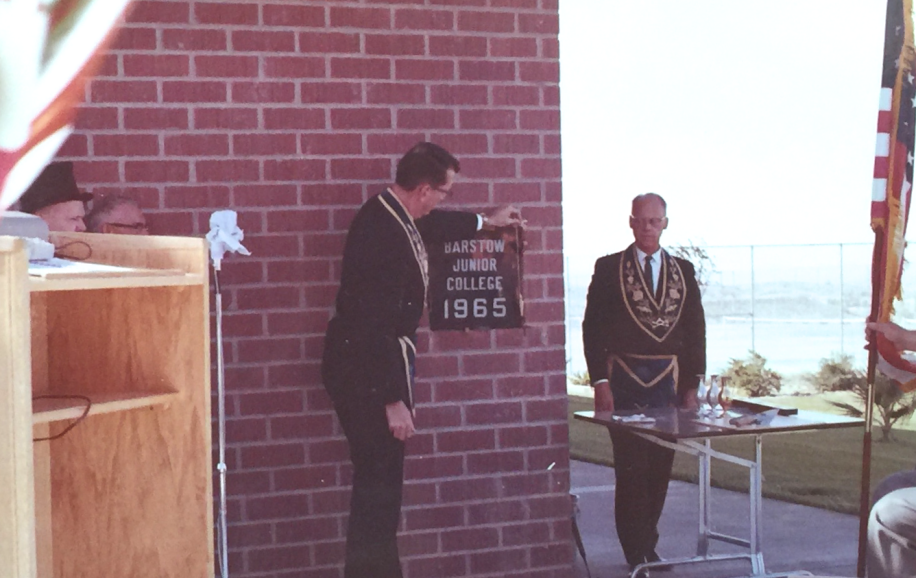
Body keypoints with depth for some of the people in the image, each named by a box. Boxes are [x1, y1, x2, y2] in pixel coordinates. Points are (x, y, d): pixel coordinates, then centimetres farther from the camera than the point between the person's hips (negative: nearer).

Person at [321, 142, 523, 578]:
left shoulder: (392, 214, 6)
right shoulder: (383, 233, -24)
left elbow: (429, 227, 32)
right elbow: (377, 324, -25)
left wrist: (485, 221, 46)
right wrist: (393, 401, -22)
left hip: (369, 363, 10)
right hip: (365, 372, -10)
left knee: (381, 480, 14)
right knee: (377, 481, -7)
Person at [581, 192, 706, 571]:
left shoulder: (683, 271, 10)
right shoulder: (609, 269, 2)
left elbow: (696, 331, 11)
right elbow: (592, 328, 0)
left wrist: (692, 385, 5)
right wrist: (600, 381, -7)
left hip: (669, 382, 3)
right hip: (624, 381, -3)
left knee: (660, 469, 6)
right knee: (631, 470, -5)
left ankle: (645, 546, 18)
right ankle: (638, 554, 2)